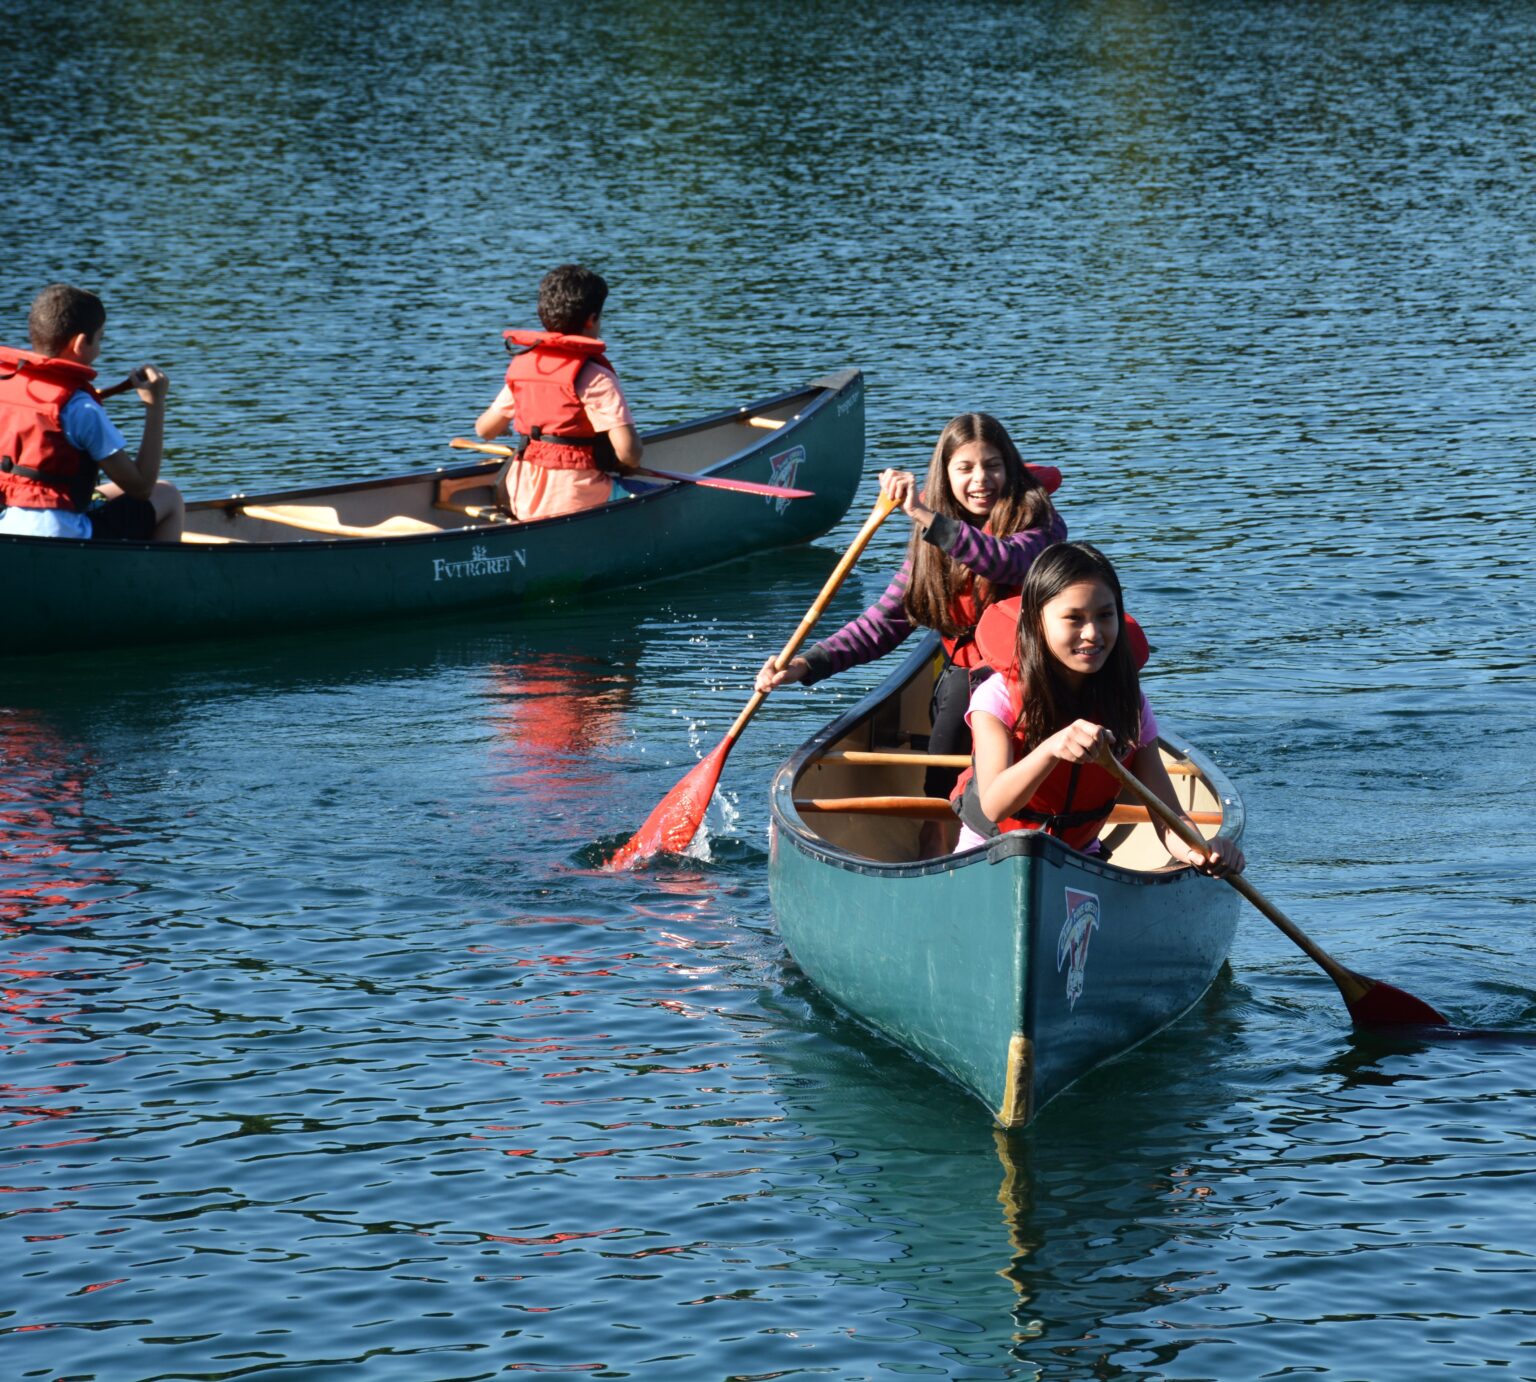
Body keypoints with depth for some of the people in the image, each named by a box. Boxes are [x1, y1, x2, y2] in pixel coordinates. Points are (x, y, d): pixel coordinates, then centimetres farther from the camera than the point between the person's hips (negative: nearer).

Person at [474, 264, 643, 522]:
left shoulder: (521, 365, 8)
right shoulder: (595, 377, -11)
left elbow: (485, 429, 18)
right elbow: (628, 452, -19)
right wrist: (629, 466, 5)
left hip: (522, 503, 7)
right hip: (577, 504, -7)